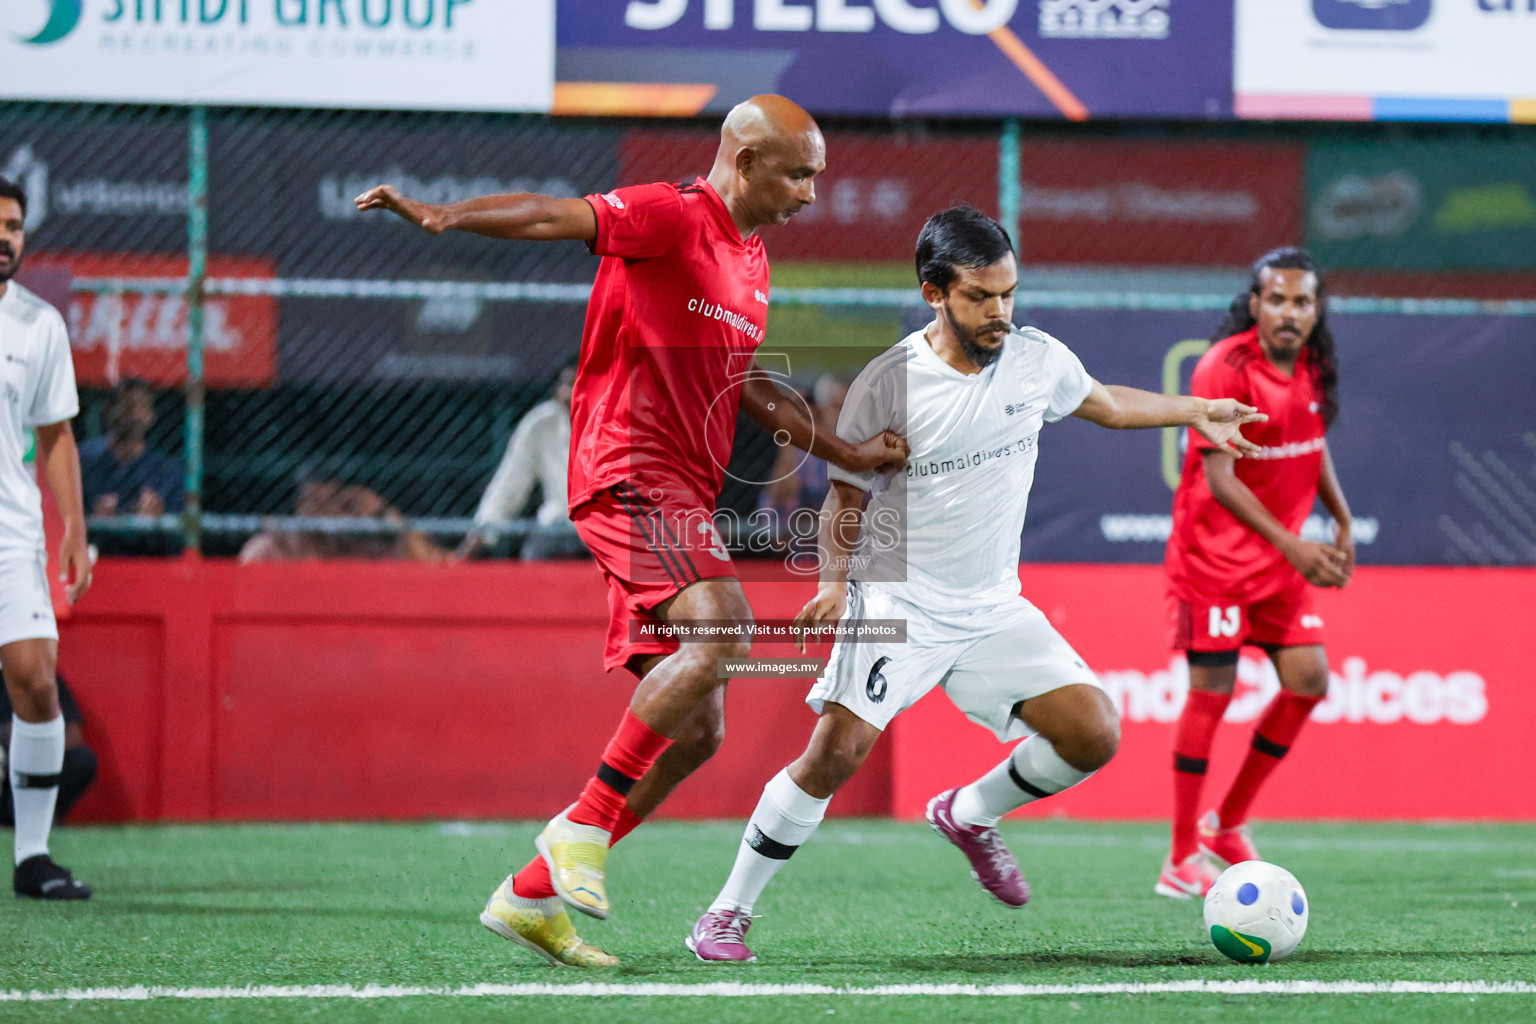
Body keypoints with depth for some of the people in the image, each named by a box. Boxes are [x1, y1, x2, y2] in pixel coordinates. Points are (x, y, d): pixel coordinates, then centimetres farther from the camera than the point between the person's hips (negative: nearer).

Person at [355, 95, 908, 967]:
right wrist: (439, 216, -34)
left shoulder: (753, 260, 21)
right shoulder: (672, 217, -6)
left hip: (683, 495, 9)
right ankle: (584, 824, -21)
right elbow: (554, 217, -18)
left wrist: (849, 455, 31)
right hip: (631, 473, -9)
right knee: (722, 629, -30)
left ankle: (532, 895, 9)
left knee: (696, 731, 4)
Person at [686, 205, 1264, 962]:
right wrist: (835, 581, -17)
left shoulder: (1037, 359, -1)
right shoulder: (887, 385, -13)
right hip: (898, 604, -5)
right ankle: (728, 913, -7)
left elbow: (1102, 403, 23)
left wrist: (1197, 411, 23)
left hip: (994, 612, 5)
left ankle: (969, 814, 20)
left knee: (1094, 736, -8)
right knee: (836, 753, -21)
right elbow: (847, 497, -2)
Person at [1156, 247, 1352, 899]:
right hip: (1215, 551, -7)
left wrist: (1342, 521, 12)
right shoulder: (1225, 369, -20)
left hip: (1283, 554, 7)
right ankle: (1182, 862, 2)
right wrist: (1291, 545, -30)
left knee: (1308, 680, 1)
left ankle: (1228, 823, 17)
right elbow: (1219, 478, -24)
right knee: (1212, 692, -7)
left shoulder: (1311, 367, 3)